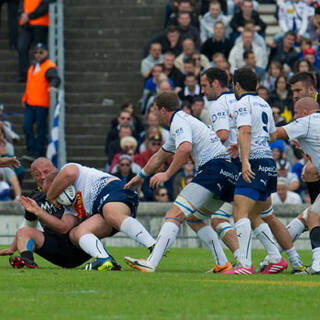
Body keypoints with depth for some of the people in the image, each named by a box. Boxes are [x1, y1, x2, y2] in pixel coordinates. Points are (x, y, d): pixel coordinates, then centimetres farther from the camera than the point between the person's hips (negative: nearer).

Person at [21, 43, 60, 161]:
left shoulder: (49, 67, -7)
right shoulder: (32, 67, 19)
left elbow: (55, 78, -25)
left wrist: (52, 85, -47)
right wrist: (24, 99, 26)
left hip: (42, 104, -8)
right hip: (30, 104, 8)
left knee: (40, 128, -1)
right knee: (27, 126, 3)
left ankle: (38, 153, 5)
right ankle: (31, 150, 12)